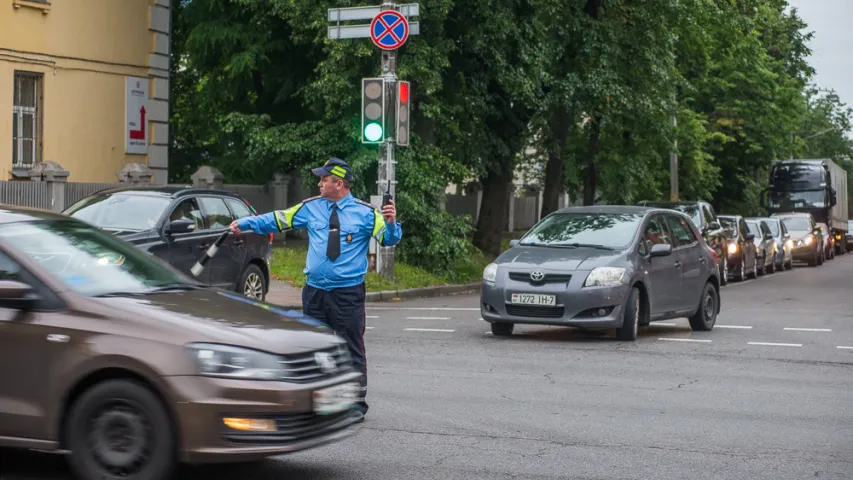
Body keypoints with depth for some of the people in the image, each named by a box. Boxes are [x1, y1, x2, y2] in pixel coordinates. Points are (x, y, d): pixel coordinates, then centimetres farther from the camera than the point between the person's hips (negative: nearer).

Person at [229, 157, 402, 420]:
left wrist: (391, 222, -27)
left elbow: (388, 239, -7)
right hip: (315, 290, 4)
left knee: (352, 349, 0)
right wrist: (245, 222, 12)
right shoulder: (310, 207, 6)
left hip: (348, 292, -4)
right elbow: (278, 220, 13)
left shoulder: (366, 212, -3)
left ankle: (356, 405, 9)